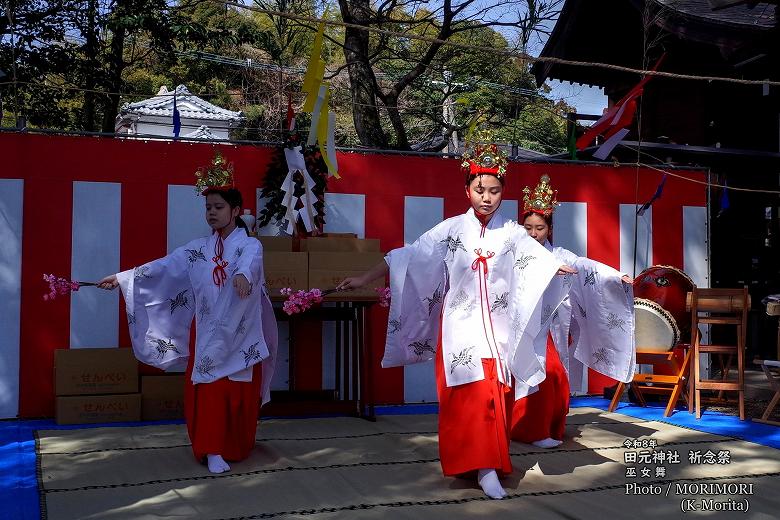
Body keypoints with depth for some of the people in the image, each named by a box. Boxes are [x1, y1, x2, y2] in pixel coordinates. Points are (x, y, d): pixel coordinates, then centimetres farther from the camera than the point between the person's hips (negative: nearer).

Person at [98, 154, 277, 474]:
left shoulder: (250, 245, -3)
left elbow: (248, 264, -28)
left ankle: (237, 446, 18)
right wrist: (123, 278, -6)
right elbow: (164, 267, 3)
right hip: (207, 333, 3)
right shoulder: (198, 249, 10)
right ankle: (214, 450, 5)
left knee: (240, 393, 0)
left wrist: (242, 275, -52)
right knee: (208, 391, -3)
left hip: (239, 335, -3)